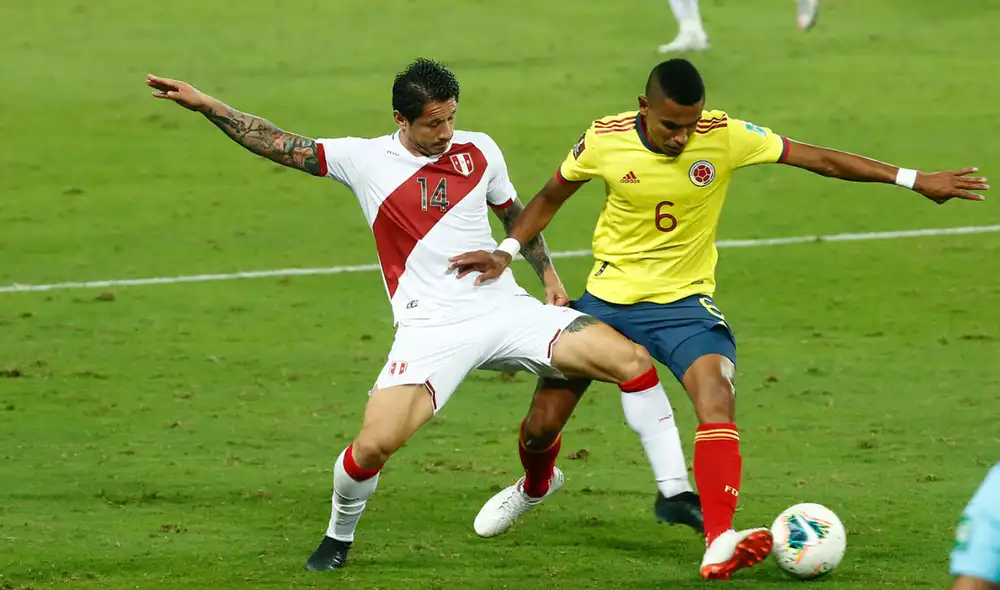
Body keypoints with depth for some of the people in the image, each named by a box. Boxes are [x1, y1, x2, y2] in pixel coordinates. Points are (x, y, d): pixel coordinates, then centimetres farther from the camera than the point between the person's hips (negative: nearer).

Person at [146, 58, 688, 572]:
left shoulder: (478, 151, 8)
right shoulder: (364, 160, 0)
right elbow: (278, 145, -1)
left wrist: (550, 277, 22)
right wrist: (203, 104, -8)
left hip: (506, 309, 3)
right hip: (430, 329, -3)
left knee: (631, 360, -14)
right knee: (374, 444, -21)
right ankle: (339, 537, 11)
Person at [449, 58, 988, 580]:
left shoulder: (724, 137, -16)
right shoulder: (604, 140, -13)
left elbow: (819, 159, -12)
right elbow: (550, 197, 7)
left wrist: (912, 180, -13)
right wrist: (506, 251, -4)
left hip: (683, 302, -1)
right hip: (606, 299, 1)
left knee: (716, 399, -29)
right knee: (540, 425, 6)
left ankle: (718, 544, -37)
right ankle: (536, 484, 43)